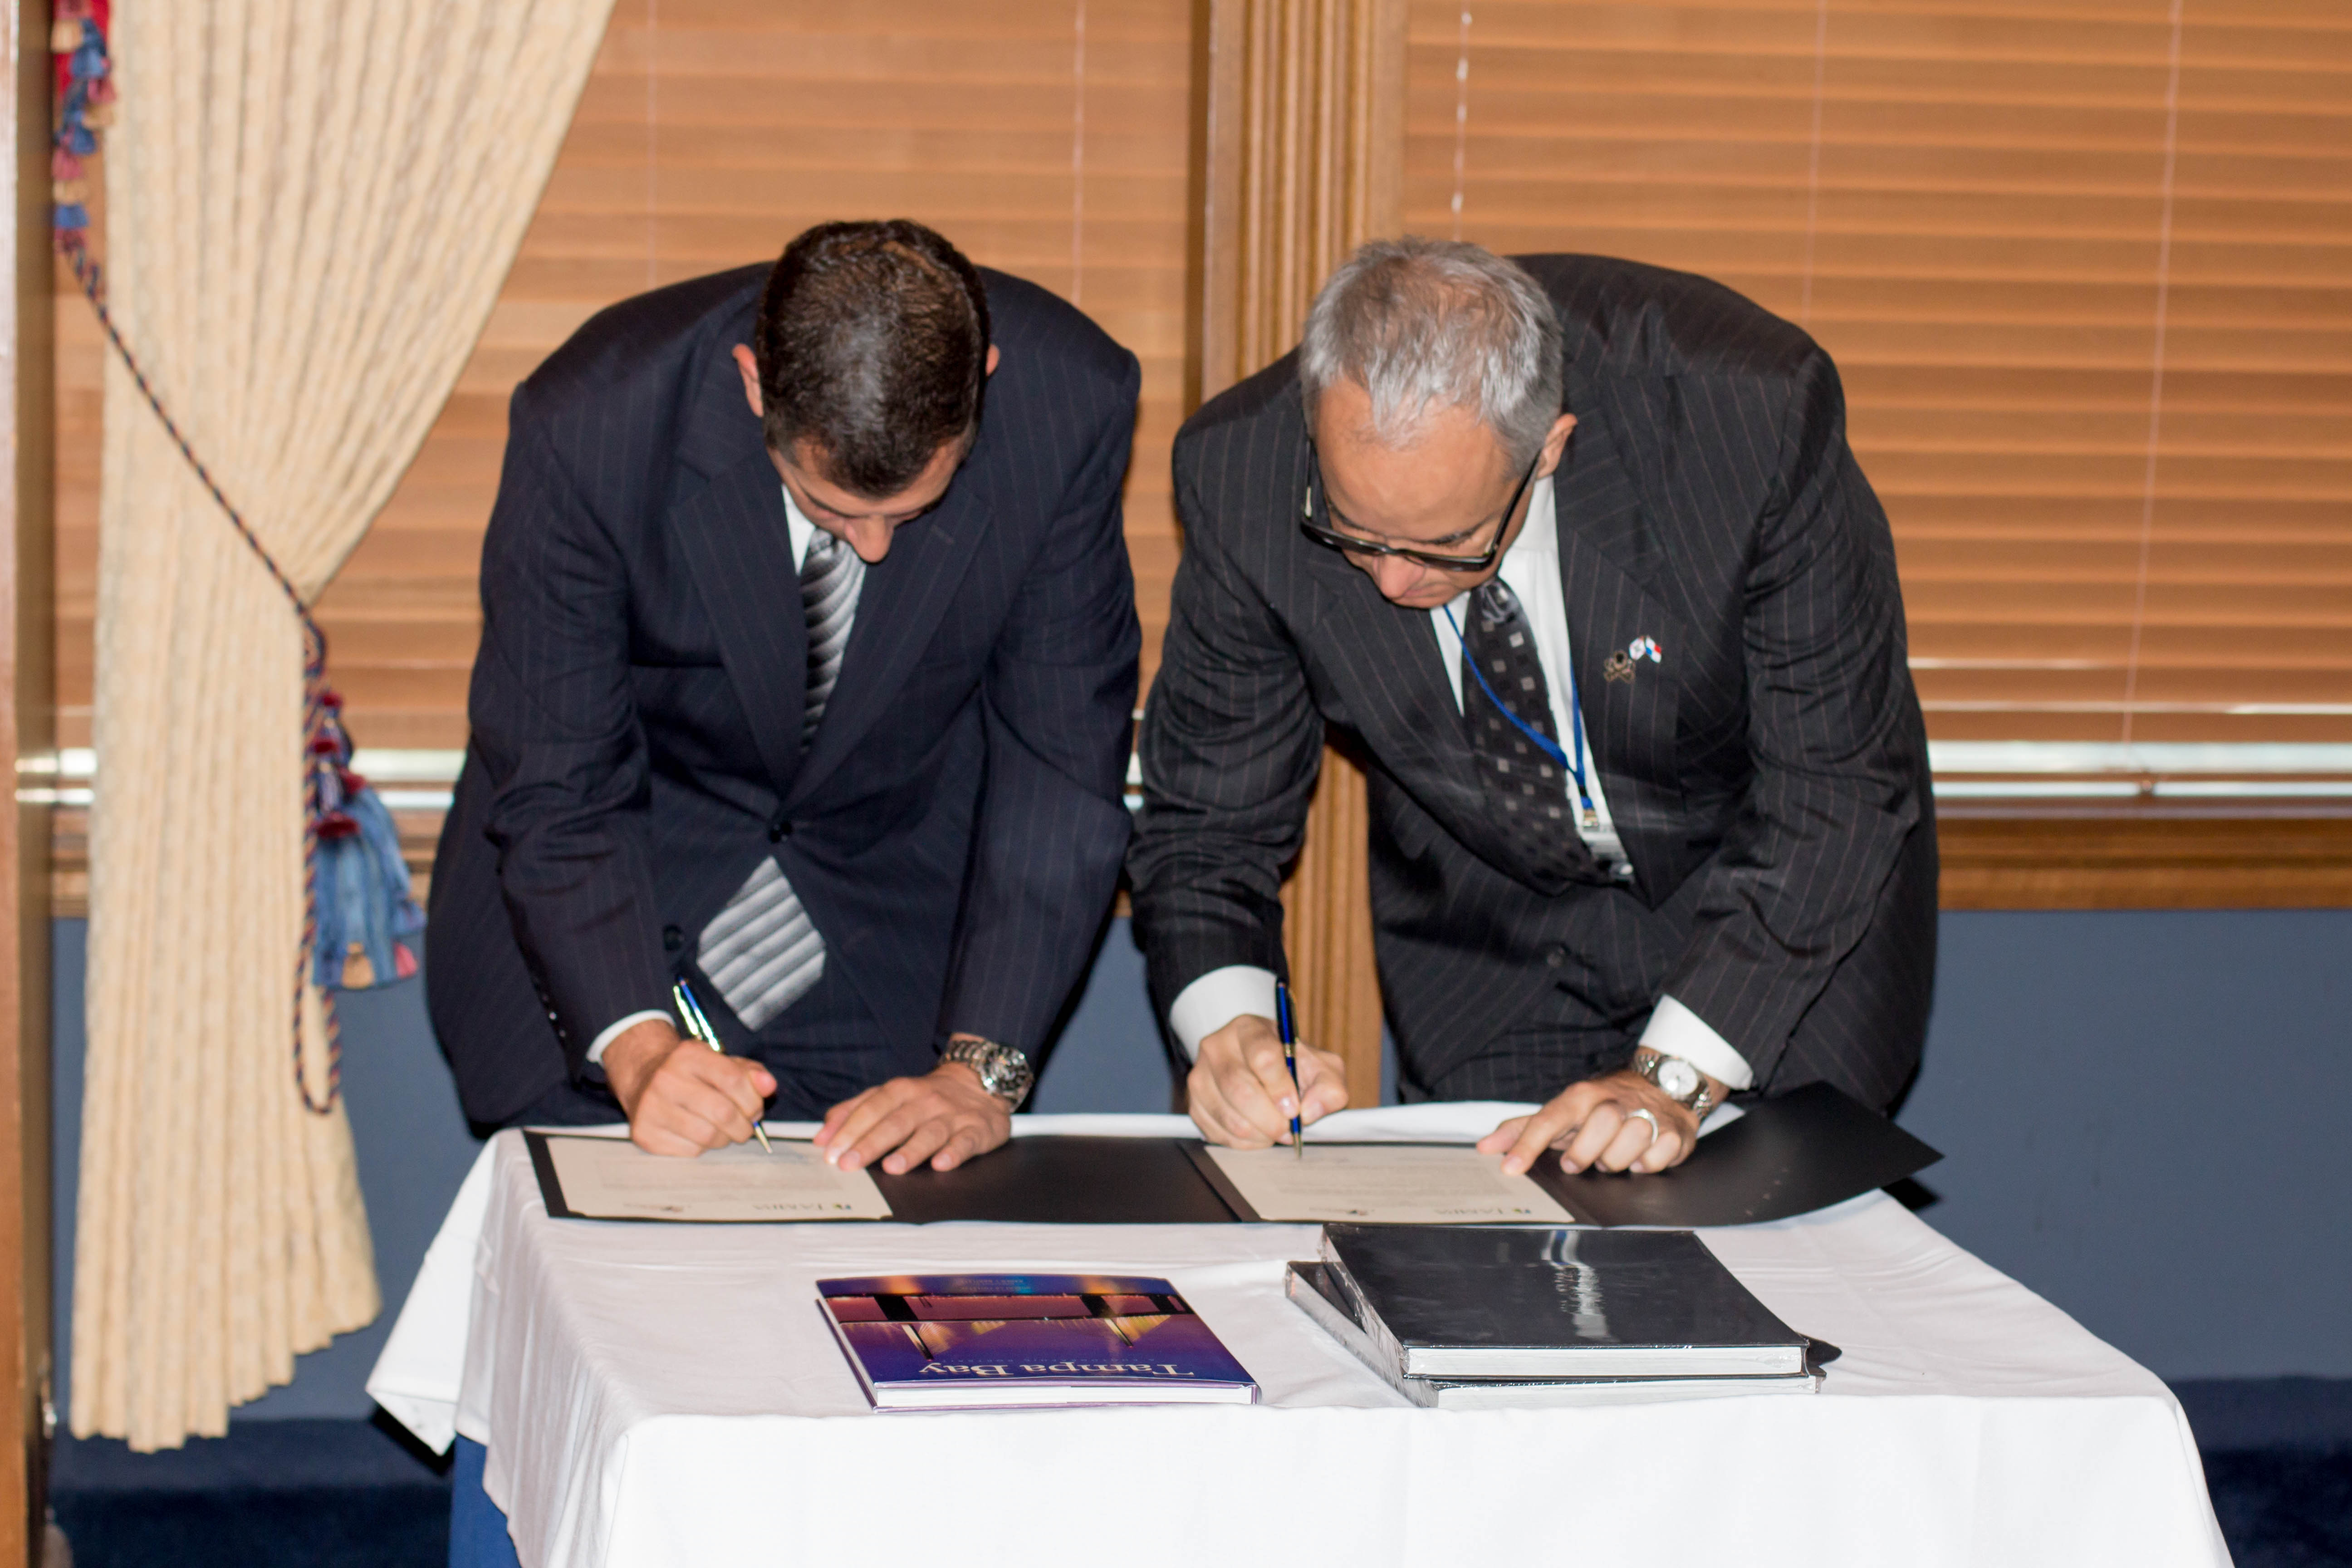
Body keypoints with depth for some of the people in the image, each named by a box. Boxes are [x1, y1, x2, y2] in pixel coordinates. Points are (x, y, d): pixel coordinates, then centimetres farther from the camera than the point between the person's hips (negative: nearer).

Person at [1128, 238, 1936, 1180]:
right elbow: (1207, 814, -12)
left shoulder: (1755, 410, -33)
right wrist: (1228, 1027, -32)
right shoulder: (1239, 472, -26)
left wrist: (1676, 1074, -32)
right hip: (1488, 944, 1)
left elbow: (1839, 787, -24)